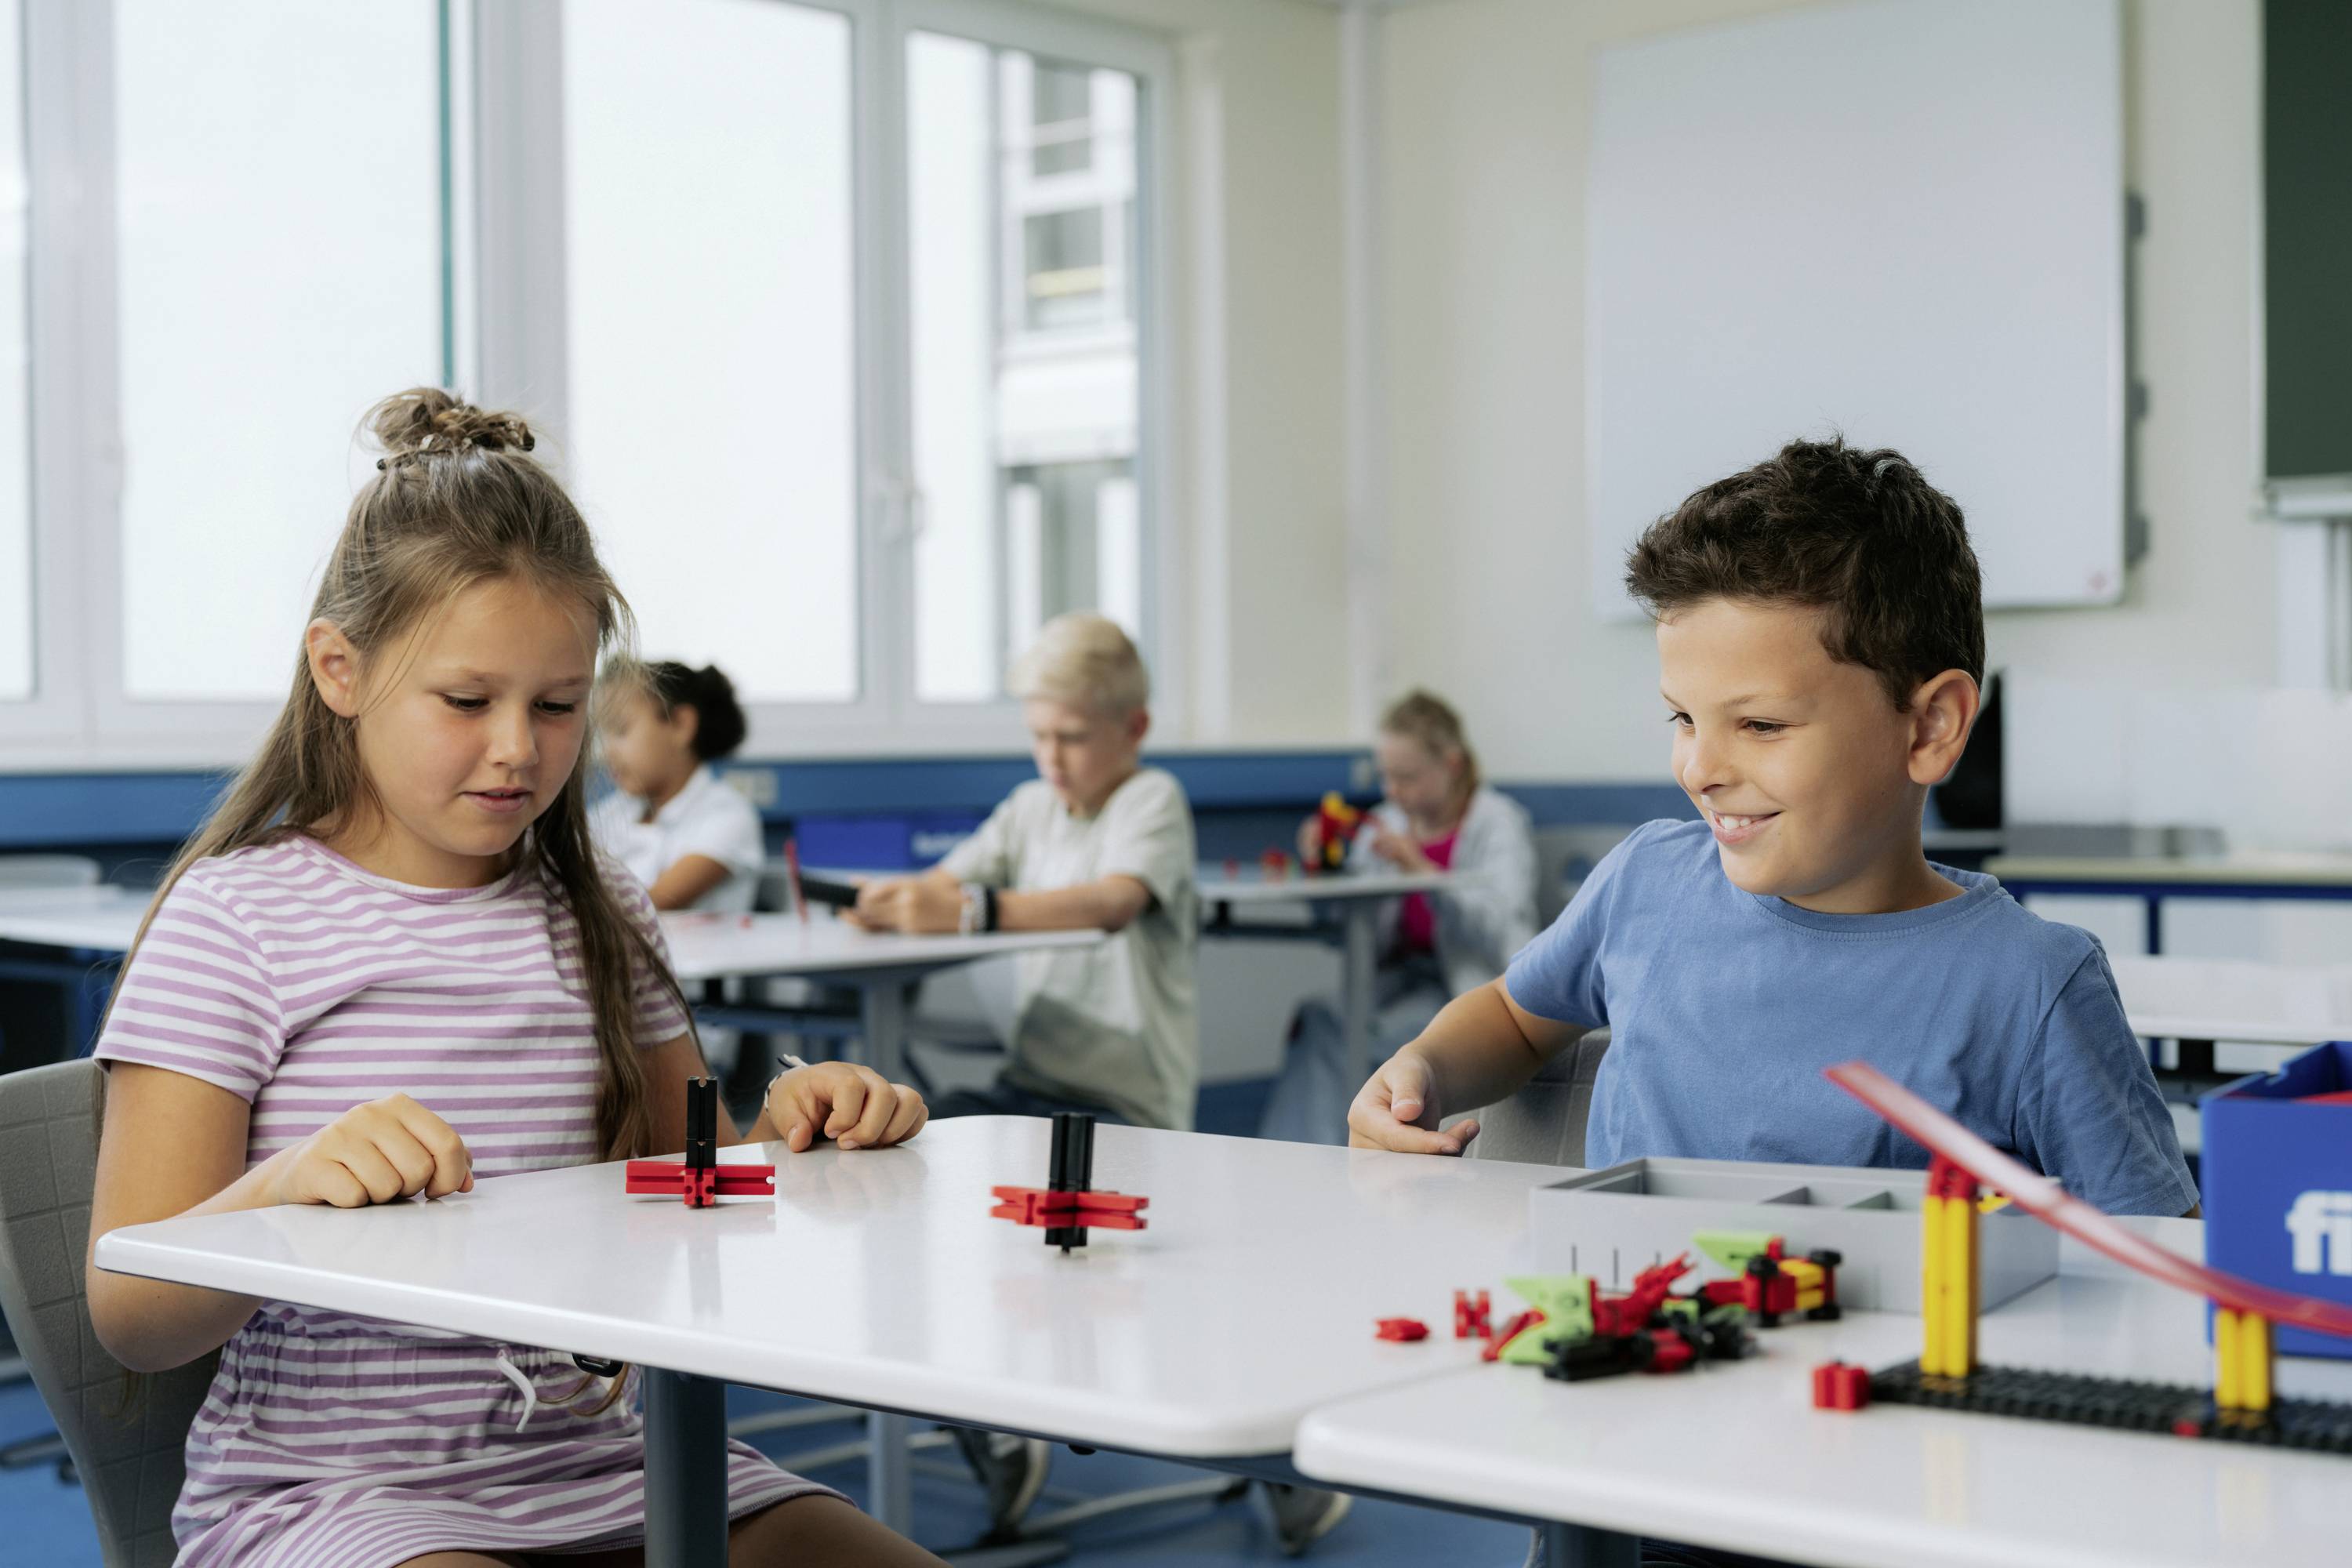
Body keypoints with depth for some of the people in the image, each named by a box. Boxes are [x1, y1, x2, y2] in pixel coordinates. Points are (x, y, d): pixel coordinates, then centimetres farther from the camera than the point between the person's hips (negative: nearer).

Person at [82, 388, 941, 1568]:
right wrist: (284, 1189, -29)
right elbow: (132, 1324, -9)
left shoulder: (599, 916, 13)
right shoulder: (239, 919, -5)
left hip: (607, 1469, 5)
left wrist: (784, 1135, -1)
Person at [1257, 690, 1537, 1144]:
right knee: (1317, 1017, -26)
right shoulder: (1387, 821, 11)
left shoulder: (1497, 821, -3)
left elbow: (1501, 930, -19)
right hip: (1401, 979, 5)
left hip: (1472, 989, -5)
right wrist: (1323, 868, -6)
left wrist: (1421, 868, -27)